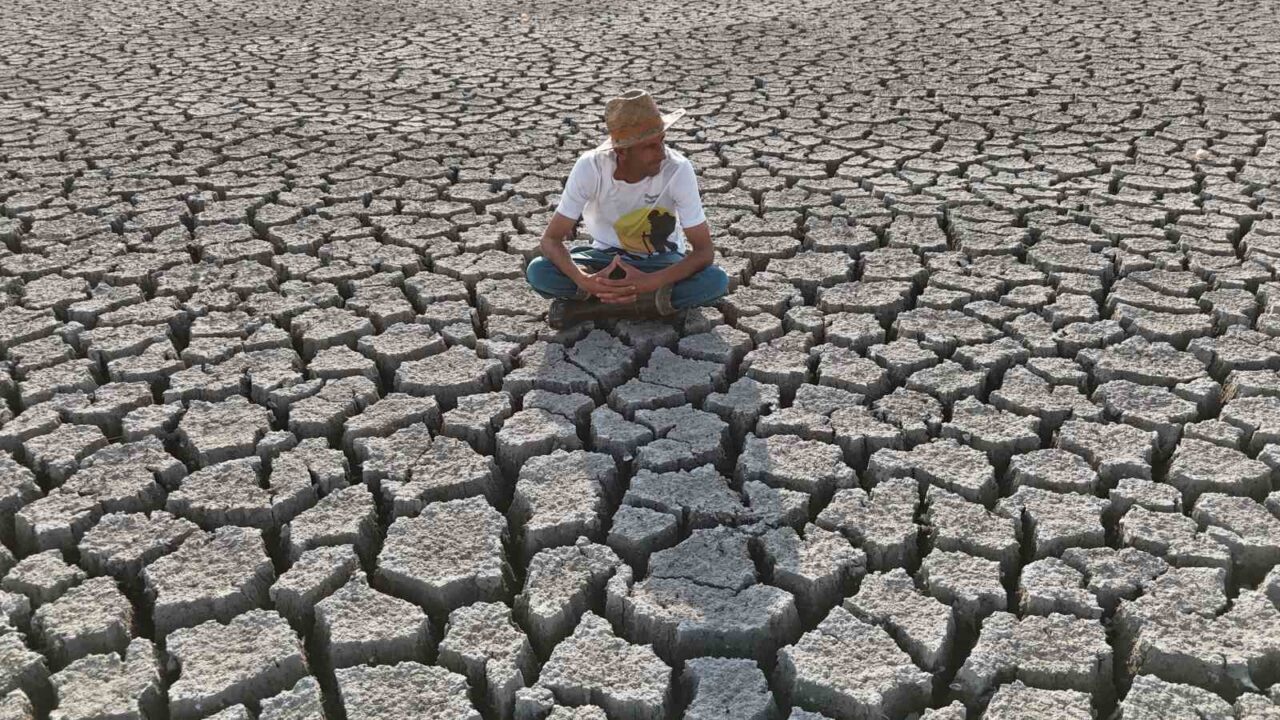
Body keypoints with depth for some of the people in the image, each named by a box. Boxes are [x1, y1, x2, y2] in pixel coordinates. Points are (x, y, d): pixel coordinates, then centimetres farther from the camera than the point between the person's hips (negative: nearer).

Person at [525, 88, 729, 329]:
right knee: (538, 272, -25)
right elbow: (551, 239, -20)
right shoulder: (590, 167, -24)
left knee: (716, 281, -32)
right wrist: (584, 279, -41)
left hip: (661, 261, 1)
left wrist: (649, 282, -40)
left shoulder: (678, 170, -27)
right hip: (607, 255, 0)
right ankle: (648, 301, -22)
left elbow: (703, 250, -24)